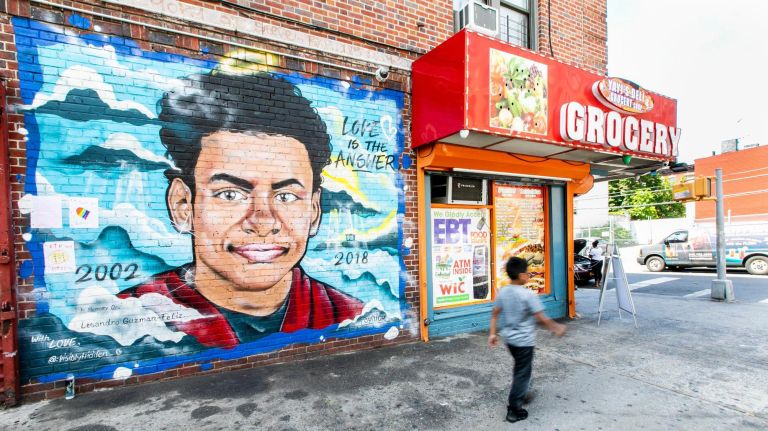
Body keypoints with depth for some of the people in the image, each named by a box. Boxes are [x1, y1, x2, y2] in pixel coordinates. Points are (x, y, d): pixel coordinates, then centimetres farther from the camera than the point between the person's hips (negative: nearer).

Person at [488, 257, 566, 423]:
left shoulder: (502, 292, -3)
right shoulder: (529, 295, -22)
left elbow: (495, 314, 2)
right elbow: (542, 319, -17)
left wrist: (492, 334, 10)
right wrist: (557, 328, 0)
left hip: (509, 338, 7)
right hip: (524, 341, -7)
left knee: (520, 369, 27)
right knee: (522, 373, 7)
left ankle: (517, 397, 43)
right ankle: (514, 410, 13)